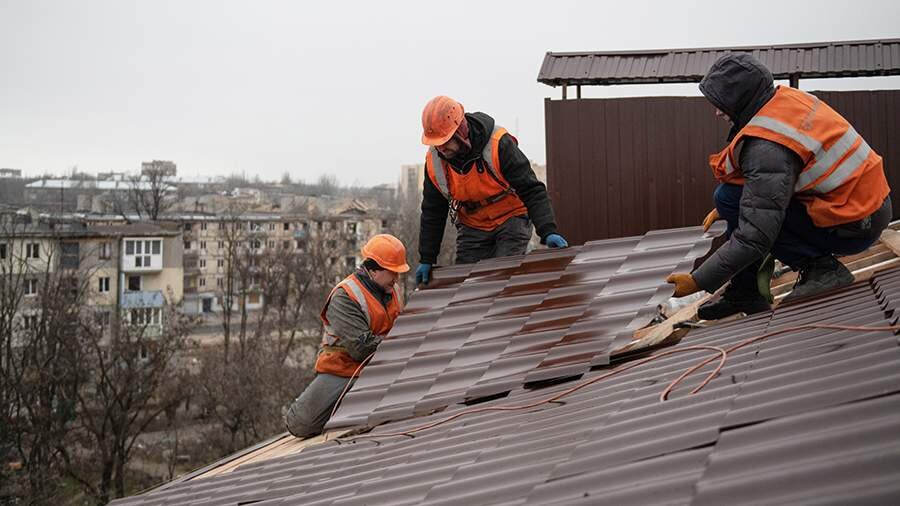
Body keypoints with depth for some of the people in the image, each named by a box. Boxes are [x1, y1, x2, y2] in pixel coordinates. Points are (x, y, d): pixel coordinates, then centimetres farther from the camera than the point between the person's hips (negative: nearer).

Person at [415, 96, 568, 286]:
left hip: (511, 219, -4)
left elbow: (532, 191, -24)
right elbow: (432, 213, 1)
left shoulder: (499, 145, -25)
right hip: (472, 227, 4)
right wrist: (426, 259, 2)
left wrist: (548, 231, -36)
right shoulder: (434, 161, -11)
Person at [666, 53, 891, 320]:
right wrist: (725, 208, 18)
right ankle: (742, 294, 17)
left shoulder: (767, 148, -26)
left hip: (854, 227, -10)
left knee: (731, 198, -15)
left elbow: (754, 238, -28)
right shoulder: (786, 97, 1)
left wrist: (698, 281, -20)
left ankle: (819, 266, -7)